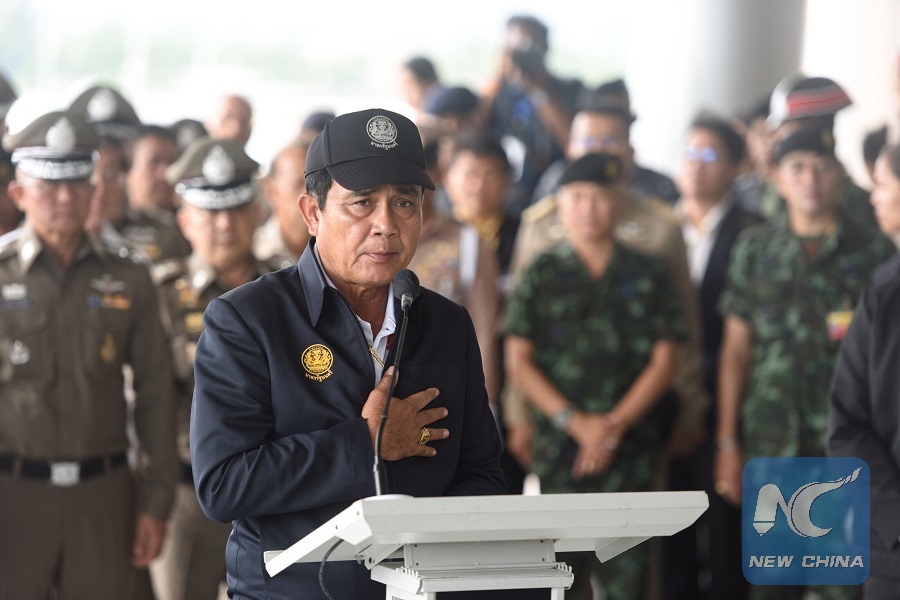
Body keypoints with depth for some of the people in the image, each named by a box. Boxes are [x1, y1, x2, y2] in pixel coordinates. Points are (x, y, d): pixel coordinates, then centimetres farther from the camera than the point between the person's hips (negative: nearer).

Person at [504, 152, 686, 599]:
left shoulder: (648, 277, 10)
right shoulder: (542, 277, 7)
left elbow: (663, 362, 5)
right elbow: (519, 363, 2)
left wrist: (615, 425, -7)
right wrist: (575, 421, -9)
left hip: (630, 446, 1)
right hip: (560, 446, -1)